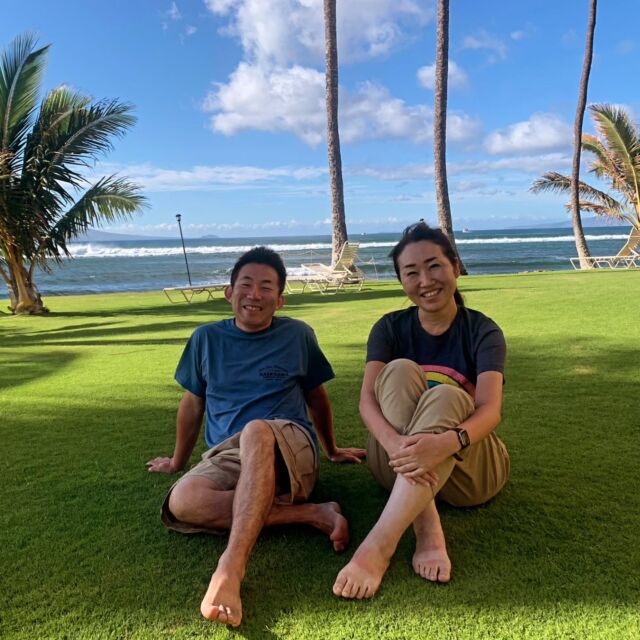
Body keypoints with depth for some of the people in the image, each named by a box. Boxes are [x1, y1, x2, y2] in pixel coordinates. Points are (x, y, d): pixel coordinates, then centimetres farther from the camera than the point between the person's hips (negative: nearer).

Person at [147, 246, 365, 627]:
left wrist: (332, 451, 29)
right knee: (182, 502, -31)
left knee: (255, 431, -39)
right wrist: (178, 461, 29)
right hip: (226, 456, 3)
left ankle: (230, 570, -48)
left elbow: (317, 397, 21)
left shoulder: (298, 335, 8)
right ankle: (313, 514, -26)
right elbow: (193, 403, 22)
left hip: (290, 449, -2)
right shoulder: (207, 338, 12)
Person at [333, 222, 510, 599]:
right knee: (400, 371, -25)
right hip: (399, 466, 2)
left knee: (445, 395, -33)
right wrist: (395, 443, -38)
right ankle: (427, 531, -37)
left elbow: (490, 410, -21)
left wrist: (448, 442, -44)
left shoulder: (483, 332, -3)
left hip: (468, 467, -1)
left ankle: (378, 546, -43)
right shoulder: (390, 329, 3)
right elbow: (367, 400, -15)